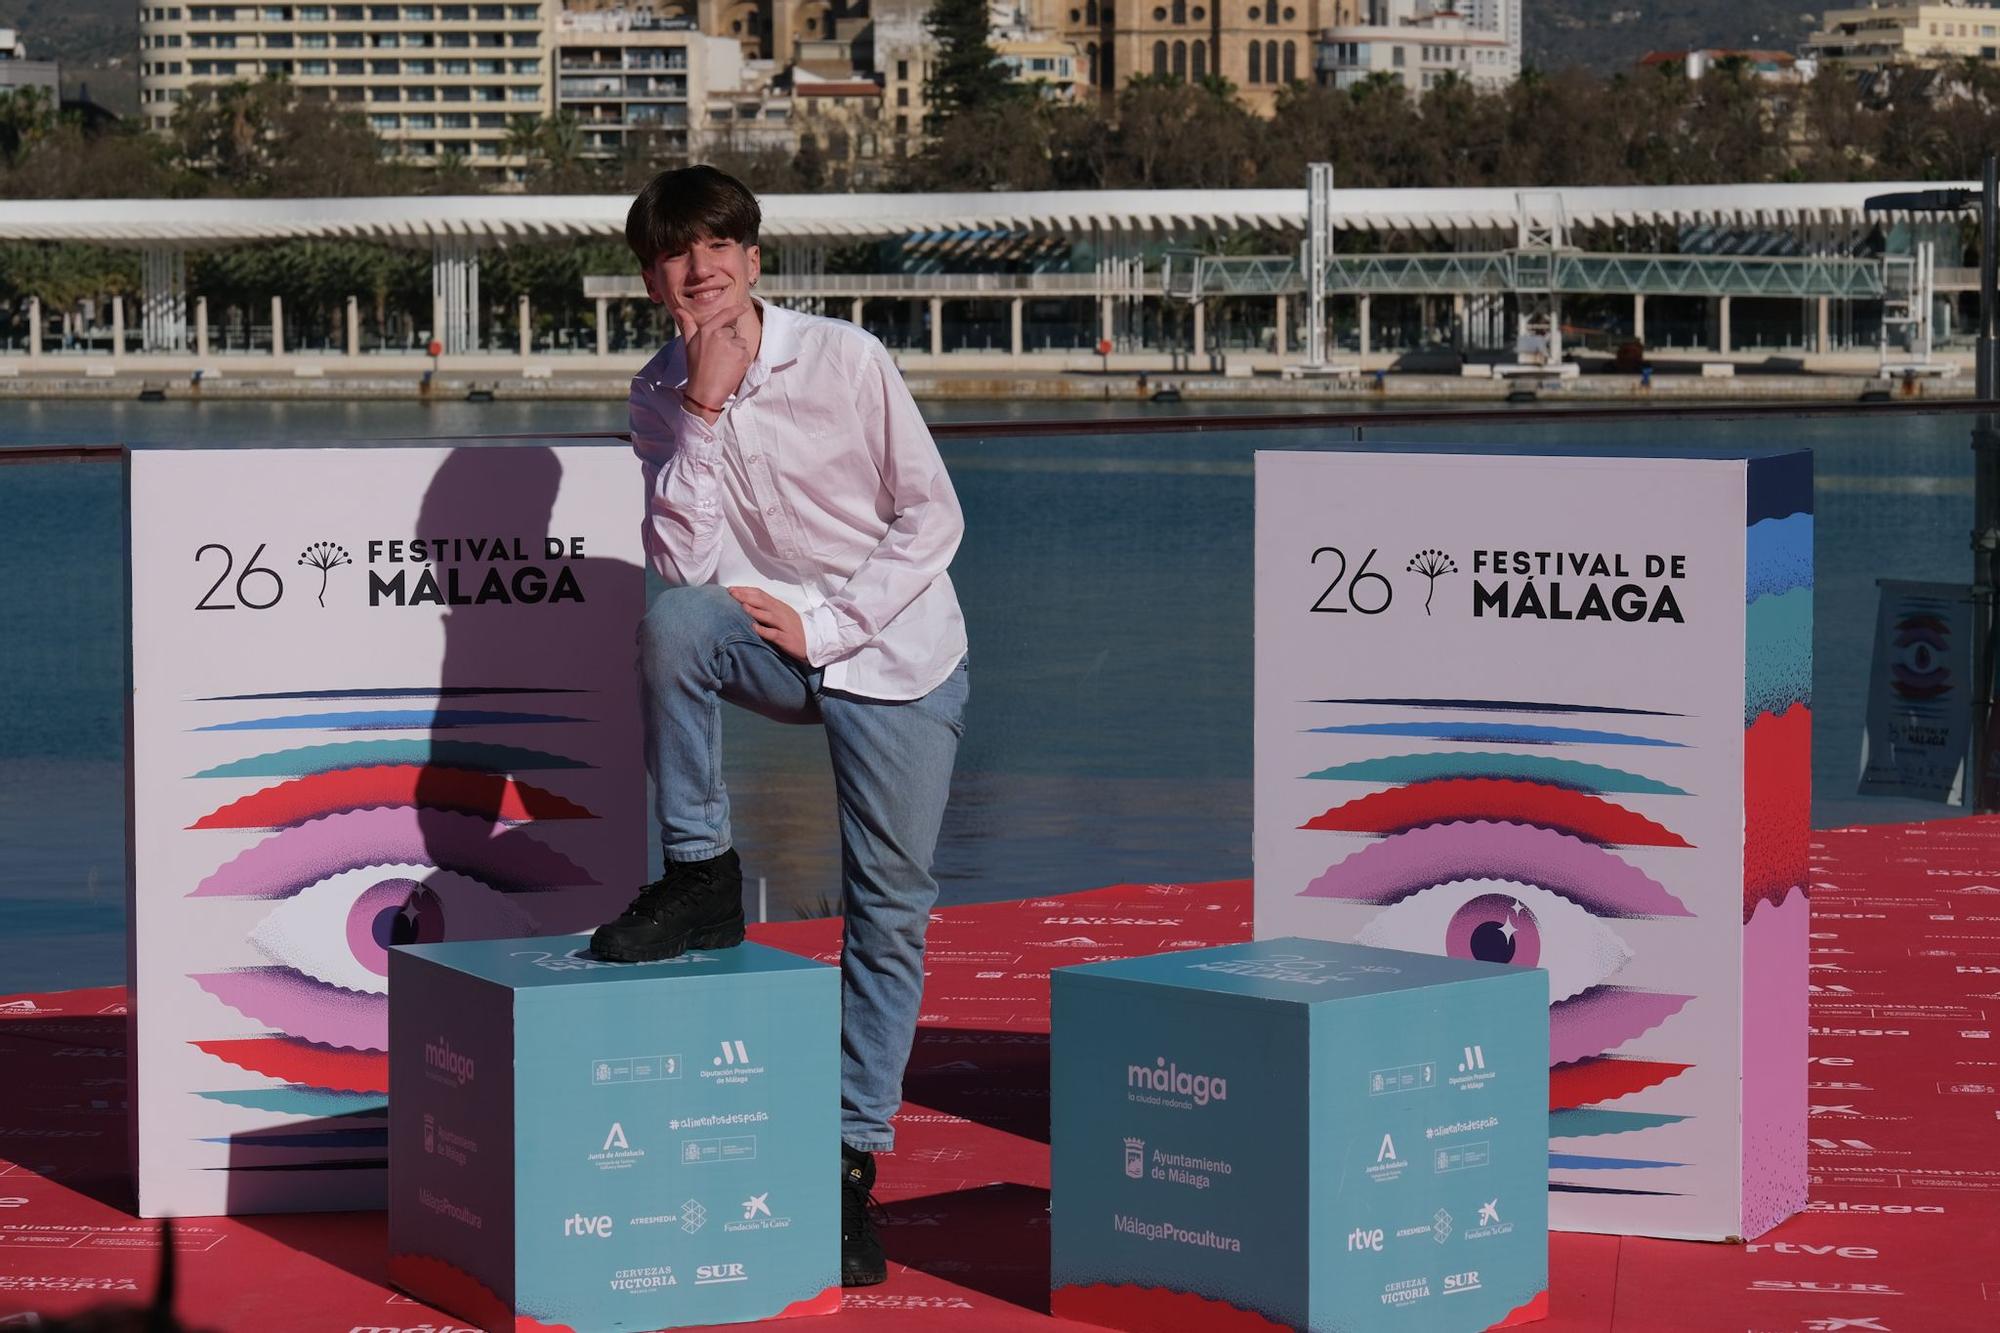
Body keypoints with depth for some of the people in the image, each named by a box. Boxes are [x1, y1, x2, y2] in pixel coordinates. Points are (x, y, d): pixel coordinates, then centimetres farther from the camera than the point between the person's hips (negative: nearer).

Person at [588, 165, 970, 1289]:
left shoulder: (847, 360, -11)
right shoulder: (661, 398, -2)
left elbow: (934, 516, -8)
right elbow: (687, 562, -14)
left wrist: (827, 624, -15)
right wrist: (705, 411, -21)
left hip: (900, 657, -2)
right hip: (777, 648, 2)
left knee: (892, 908, -3)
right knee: (672, 620, -31)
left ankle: (856, 1152, 7)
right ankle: (700, 876, -16)